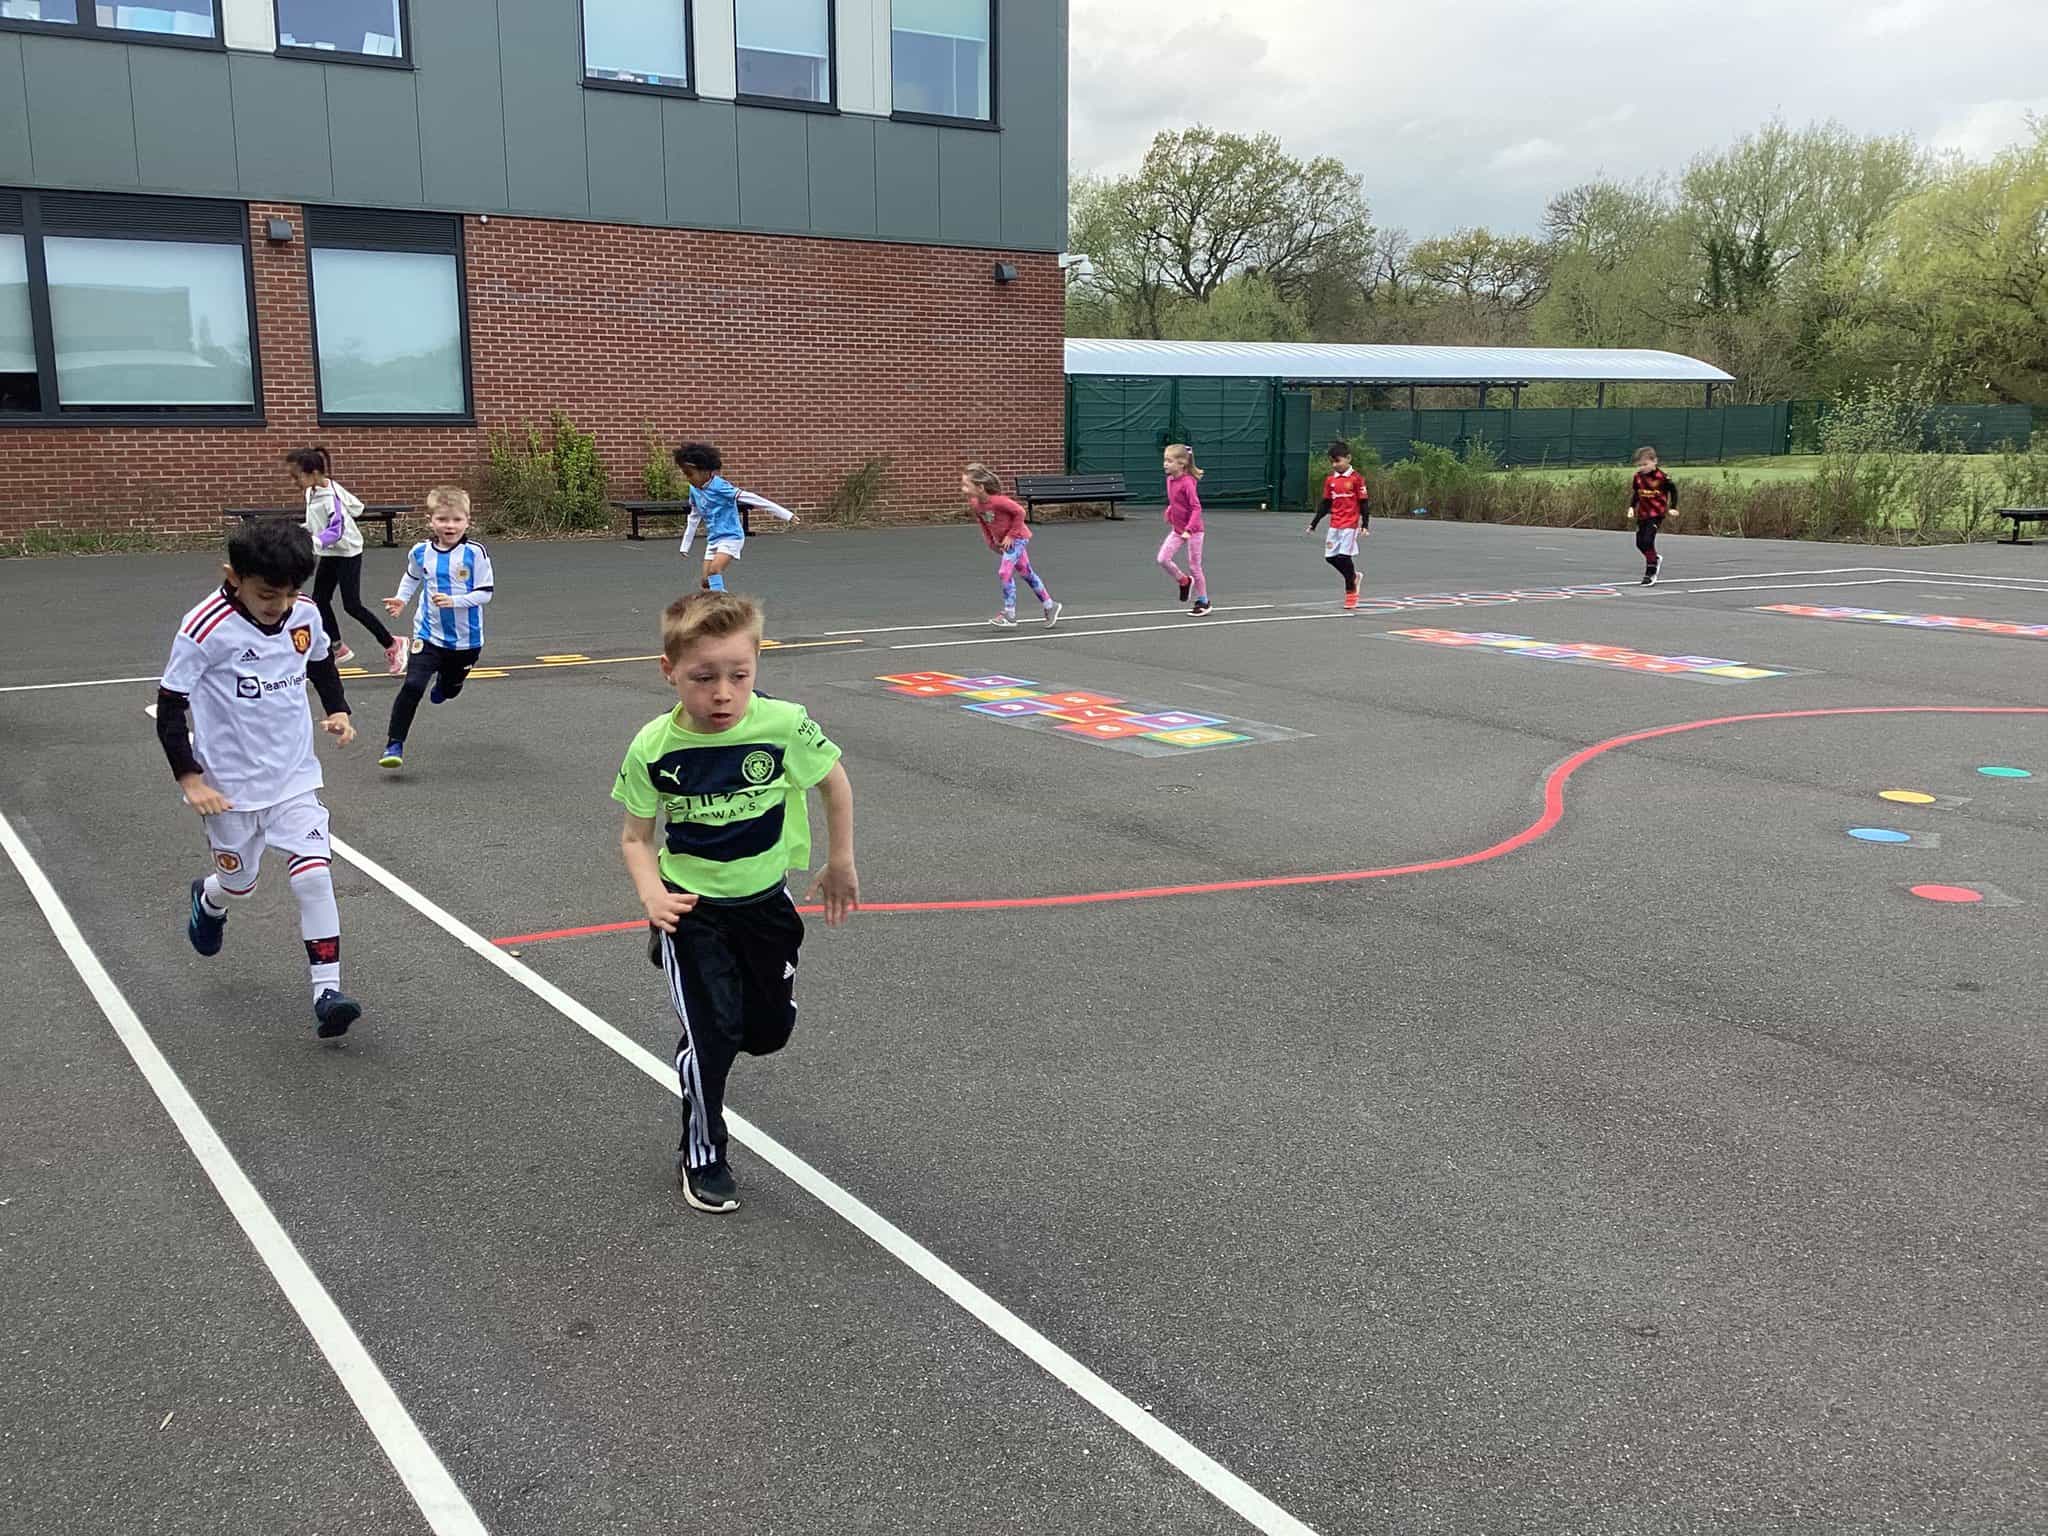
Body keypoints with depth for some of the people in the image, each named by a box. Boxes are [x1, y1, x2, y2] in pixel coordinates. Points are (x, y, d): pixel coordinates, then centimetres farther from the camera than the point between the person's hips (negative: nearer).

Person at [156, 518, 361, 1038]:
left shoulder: (304, 614, -7)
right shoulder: (206, 629, -22)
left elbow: (321, 663, 16)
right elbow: (170, 706, -14)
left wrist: (337, 710, 1)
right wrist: (190, 779, -17)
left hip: (295, 776, 3)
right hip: (231, 784, -3)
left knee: (314, 877, -9)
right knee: (238, 882, 17)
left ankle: (327, 992, -5)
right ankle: (208, 901, 54)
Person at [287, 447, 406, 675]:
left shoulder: (330, 496, -26)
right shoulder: (311, 492, 0)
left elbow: (336, 531, -32)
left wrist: (312, 543, -47)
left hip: (347, 552, -9)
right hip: (330, 553, 9)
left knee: (352, 605, -7)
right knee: (320, 600, 8)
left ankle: (392, 646, 4)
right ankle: (337, 647, 22)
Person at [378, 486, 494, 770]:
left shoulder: (475, 553, -16)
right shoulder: (420, 552, -5)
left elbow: (486, 593, -14)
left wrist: (454, 601, -26)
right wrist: (401, 600, 3)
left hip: (466, 638, 0)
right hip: (429, 635, 0)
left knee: (452, 688, 22)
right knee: (412, 686, -16)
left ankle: (444, 682, 61)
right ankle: (395, 745, -9)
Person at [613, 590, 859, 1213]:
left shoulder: (784, 724, -22)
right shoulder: (653, 748, -19)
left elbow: (832, 781, -3)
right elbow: (636, 837, -6)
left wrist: (840, 863, 6)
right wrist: (651, 891, -26)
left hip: (764, 900, 2)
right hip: (690, 906, -2)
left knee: (770, 1029, 14)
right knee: (711, 1032, -7)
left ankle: (706, 1041, 51)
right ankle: (701, 1157, 16)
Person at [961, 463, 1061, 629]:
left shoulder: (998, 501, -33)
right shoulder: (973, 504, -11)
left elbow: (1019, 512, -23)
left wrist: (1011, 535, -19)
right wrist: (991, 541, 3)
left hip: (1017, 538, -8)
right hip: (1002, 541, 8)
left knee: (1004, 573, -15)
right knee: (1026, 573, 15)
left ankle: (1009, 615, -5)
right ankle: (1049, 606, 28)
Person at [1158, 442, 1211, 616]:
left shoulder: (1187, 483, -22)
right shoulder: (1170, 479, 2)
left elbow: (1196, 508, -24)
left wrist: (1189, 530, -31)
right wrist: (1169, 512, 9)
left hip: (1193, 531, -7)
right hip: (1177, 529, 7)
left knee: (1194, 566, 2)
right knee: (1163, 559, -5)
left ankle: (1203, 602, 17)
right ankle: (1185, 581, 19)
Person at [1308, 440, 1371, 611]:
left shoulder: (1356, 478, -7)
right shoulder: (1330, 480, 8)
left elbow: (1364, 503, -6)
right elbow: (1325, 505, 15)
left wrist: (1365, 525, -10)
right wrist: (1313, 524, 13)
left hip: (1350, 525, -6)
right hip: (1335, 525, 6)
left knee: (1344, 556, -10)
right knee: (1331, 556, 4)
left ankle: (1351, 592, 5)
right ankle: (1353, 576, 30)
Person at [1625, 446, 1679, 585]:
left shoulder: (1661, 477, -15)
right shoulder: (1638, 477, -1)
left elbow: (1673, 490, -2)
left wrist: (1673, 507, -5)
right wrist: (1631, 507, 1)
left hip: (1657, 514, -6)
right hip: (1642, 514, 6)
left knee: (1648, 541, -16)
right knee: (1640, 543, 10)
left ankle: (1650, 573, -8)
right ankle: (1655, 560, 39)